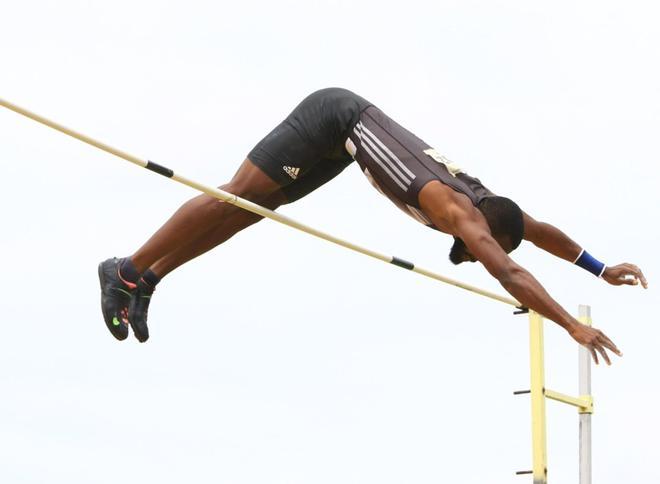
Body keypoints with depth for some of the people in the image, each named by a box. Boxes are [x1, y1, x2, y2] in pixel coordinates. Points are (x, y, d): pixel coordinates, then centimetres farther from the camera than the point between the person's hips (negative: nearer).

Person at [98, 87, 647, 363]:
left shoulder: (482, 203, -3)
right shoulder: (458, 209, -27)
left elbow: (543, 231, 14)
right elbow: (510, 273, -38)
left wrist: (601, 269, 12)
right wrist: (573, 325, -40)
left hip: (343, 137, 8)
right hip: (335, 117, -8)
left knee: (252, 207, 10)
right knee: (237, 198, -6)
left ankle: (148, 280, 15)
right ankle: (126, 270, 1)